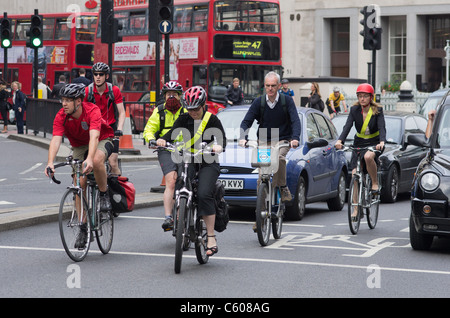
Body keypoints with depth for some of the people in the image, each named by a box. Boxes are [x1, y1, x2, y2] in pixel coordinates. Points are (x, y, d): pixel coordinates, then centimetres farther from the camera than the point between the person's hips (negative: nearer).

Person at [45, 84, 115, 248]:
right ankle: (83, 227, 3)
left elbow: (94, 136, -44)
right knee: (79, 184, -7)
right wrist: (50, 162, -49)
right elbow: (56, 139, -32)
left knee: (97, 160, -38)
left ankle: (104, 194, -13)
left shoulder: (92, 111, -31)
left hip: (102, 140, -4)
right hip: (79, 146, 4)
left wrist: (89, 159, -61)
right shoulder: (61, 116, -21)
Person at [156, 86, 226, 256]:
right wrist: (162, 139, -27)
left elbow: (221, 138, -10)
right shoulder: (184, 119, 9)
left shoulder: (212, 120, 1)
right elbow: (173, 132, -5)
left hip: (208, 163, -4)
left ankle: (211, 238, -19)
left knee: (204, 194, -22)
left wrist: (218, 147, -33)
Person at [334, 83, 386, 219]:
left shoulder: (377, 110, -10)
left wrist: (382, 142, -42)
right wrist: (340, 140, -35)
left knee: (368, 156, -38)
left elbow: (382, 127, -22)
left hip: (374, 143, -3)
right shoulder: (354, 110, -5)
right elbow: (347, 126, -17)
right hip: (359, 143, 3)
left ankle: (375, 183, -14)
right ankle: (356, 209, -2)